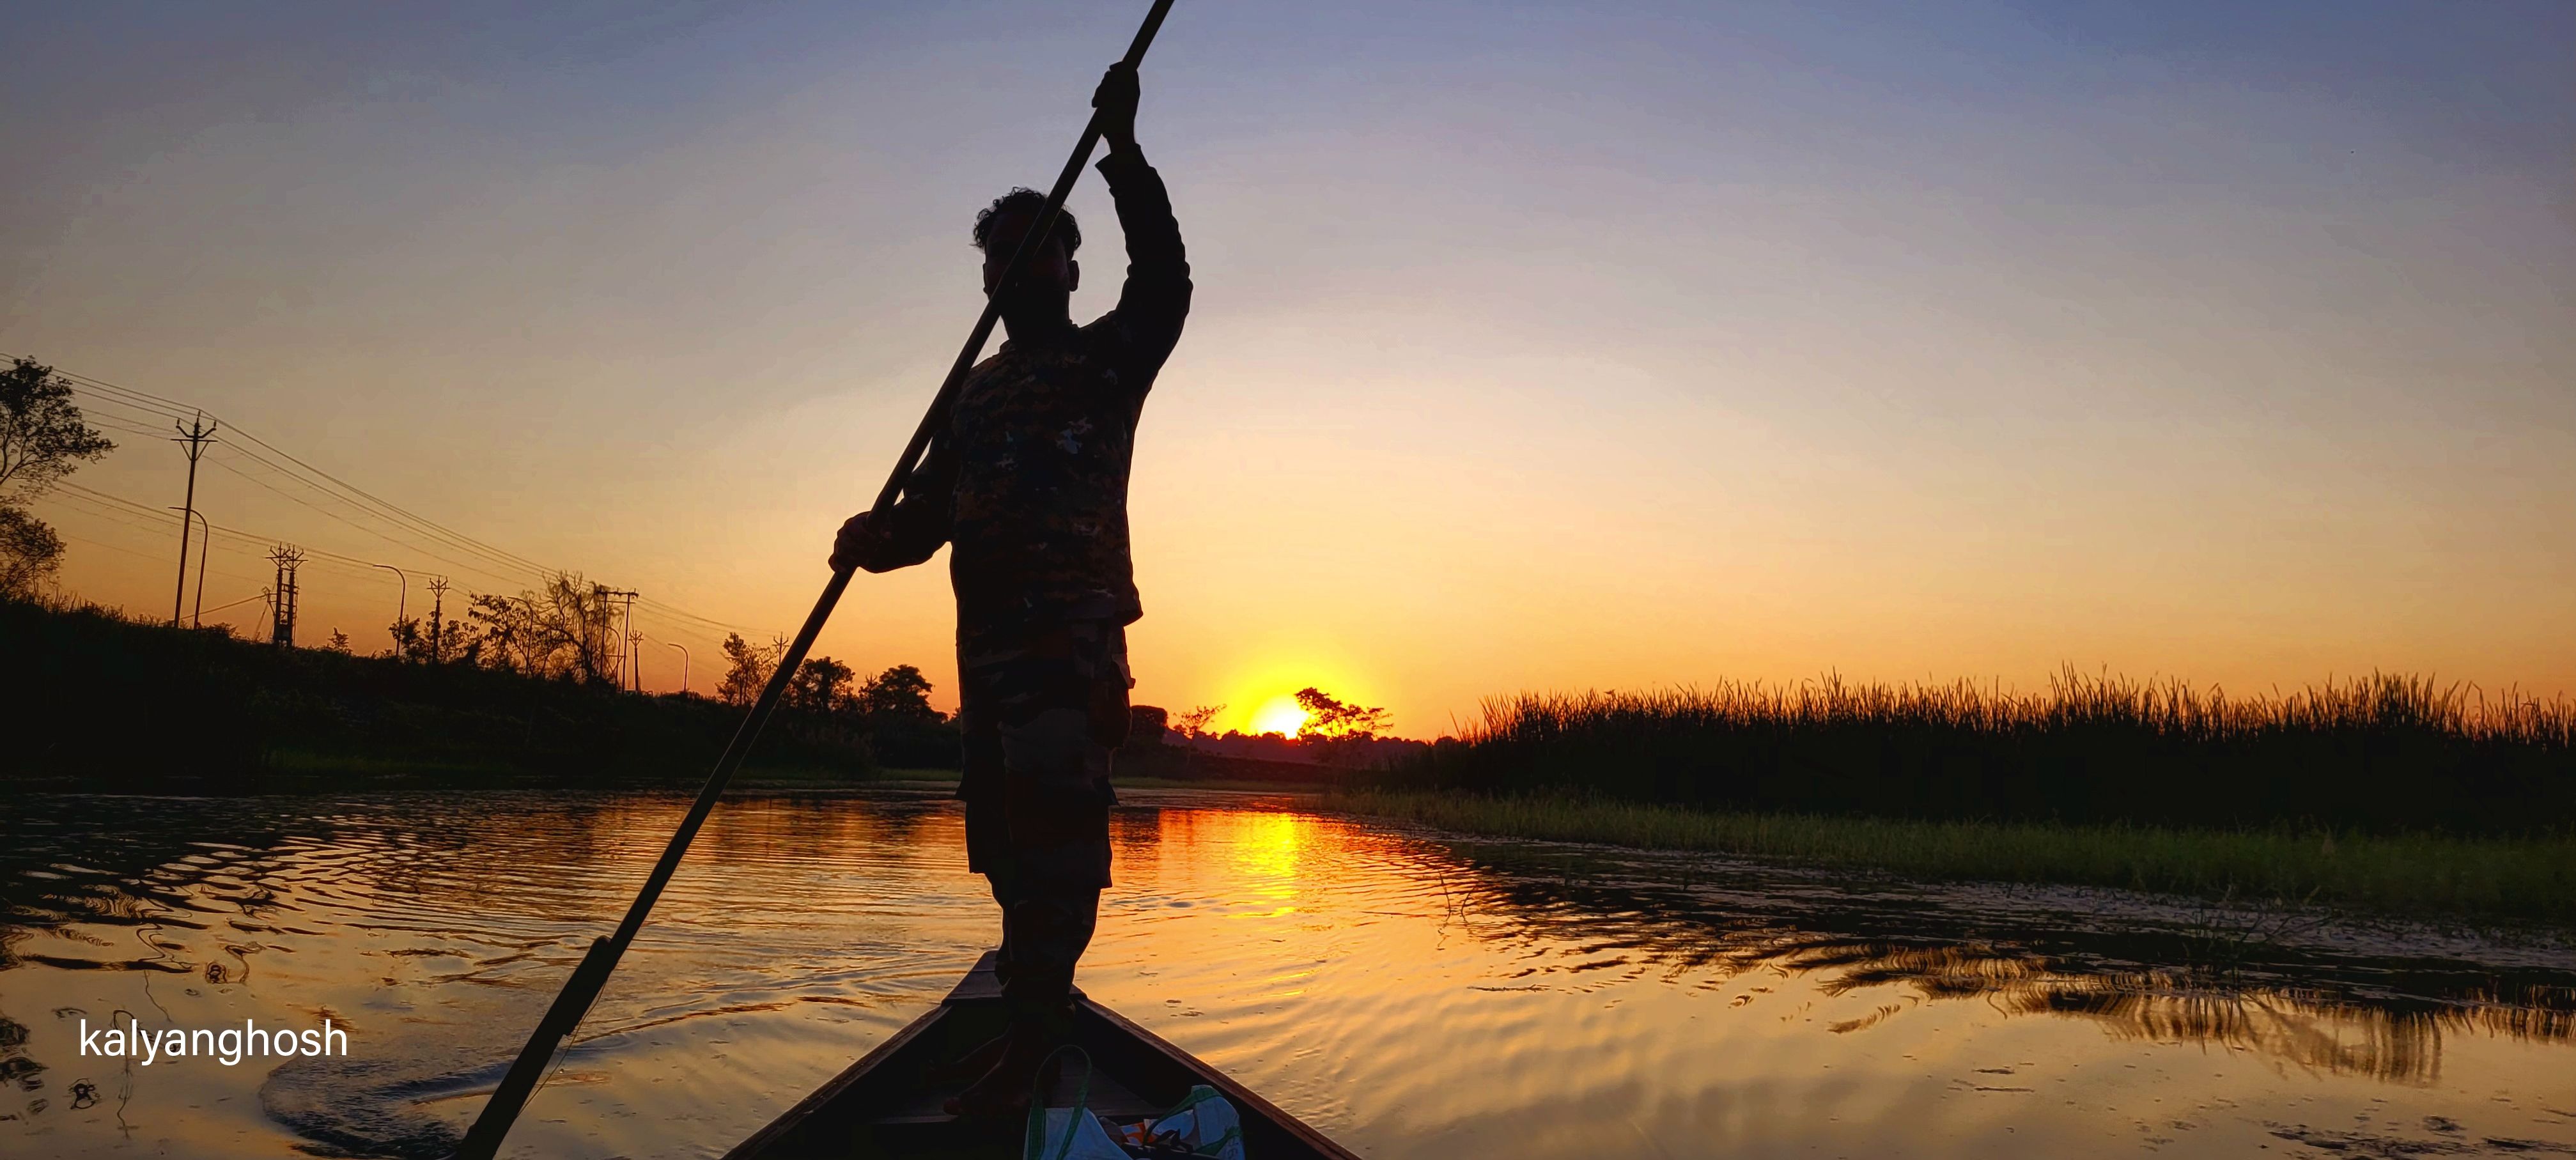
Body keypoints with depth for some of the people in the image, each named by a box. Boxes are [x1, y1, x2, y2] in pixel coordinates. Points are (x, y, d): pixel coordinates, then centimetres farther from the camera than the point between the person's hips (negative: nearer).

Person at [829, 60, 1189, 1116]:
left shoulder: (1108, 360, 4)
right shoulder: (976, 392, 22)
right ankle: (1035, 1022, 22)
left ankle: (1033, 1042, -13)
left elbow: (1164, 285, -15)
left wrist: (1123, 154, -24)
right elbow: (930, 511, 17)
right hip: (990, 638, 7)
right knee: (1005, 835, 11)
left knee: (1052, 828, -14)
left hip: (1074, 633, -7)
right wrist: (876, 538, -5)